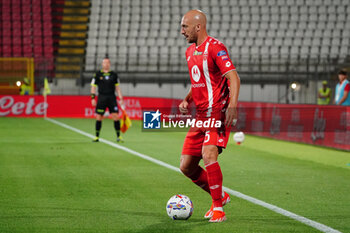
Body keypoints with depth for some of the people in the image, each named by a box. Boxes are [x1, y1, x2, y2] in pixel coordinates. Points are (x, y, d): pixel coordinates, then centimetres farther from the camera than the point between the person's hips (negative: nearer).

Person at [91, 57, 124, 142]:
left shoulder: (114, 75, 9)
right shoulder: (98, 74, 4)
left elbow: (117, 87, 12)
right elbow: (93, 87, 5)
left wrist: (120, 98, 6)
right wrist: (93, 98, -3)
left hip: (112, 98, 1)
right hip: (101, 98, -1)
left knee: (116, 117, -7)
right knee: (99, 117, -1)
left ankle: (118, 136, 2)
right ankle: (97, 136, 12)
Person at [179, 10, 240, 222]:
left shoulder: (214, 47, -10)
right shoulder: (190, 51, 18)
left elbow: (233, 77, -17)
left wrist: (233, 105, -30)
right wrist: (187, 101, 12)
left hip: (217, 113, -9)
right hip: (201, 116, 9)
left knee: (208, 155, -27)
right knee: (186, 166, 6)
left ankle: (218, 209, -17)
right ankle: (220, 196, 25)